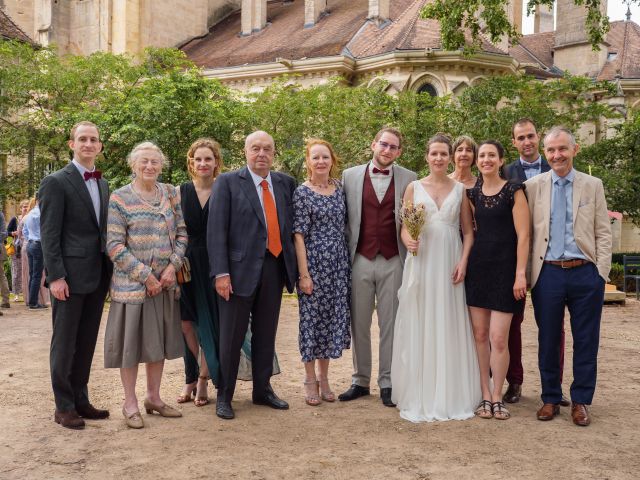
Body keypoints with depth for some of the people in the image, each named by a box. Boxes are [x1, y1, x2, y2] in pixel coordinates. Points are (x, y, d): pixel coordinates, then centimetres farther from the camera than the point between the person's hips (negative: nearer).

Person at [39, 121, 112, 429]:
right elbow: (49, 234, -10)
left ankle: (80, 400, 24)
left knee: (87, 343, 13)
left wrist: (109, 270, 10)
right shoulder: (56, 182, -6)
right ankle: (63, 406, 15)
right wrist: (55, 276, -15)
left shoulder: (103, 184, 13)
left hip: (98, 276, 6)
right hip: (70, 276, -6)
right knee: (64, 343, 4)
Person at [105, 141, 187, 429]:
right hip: (132, 283, -4)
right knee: (132, 338, 3)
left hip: (165, 281, 4)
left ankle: (153, 397, 26)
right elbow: (114, 245, -11)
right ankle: (130, 403, 16)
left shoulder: (170, 194, 6)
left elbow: (181, 232, 8)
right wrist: (145, 275, -14)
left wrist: (172, 266, -7)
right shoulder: (120, 198, -7)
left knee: (158, 339, 12)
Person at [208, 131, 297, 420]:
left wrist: (294, 265, 5)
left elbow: (291, 224, 13)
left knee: (266, 335, 15)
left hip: (274, 268, 4)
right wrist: (221, 273, -15)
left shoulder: (285, 183, 9)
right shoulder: (227, 182, -4)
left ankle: (262, 390, 29)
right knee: (231, 337, 5)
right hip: (241, 269, -4)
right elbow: (216, 231, -9)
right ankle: (224, 396, 20)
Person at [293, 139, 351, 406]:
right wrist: (304, 274, -14)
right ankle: (310, 381, 16)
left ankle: (323, 378, 24)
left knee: (333, 317, 9)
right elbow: (298, 235, -9)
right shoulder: (302, 192, -5)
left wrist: (347, 262, 7)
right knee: (311, 317, 2)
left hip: (339, 263, 5)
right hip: (313, 262, -5)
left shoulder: (339, 188, 9)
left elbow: (343, 226, 14)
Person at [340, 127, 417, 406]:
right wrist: (345, 254, 2)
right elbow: (343, 217, 7)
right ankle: (360, 381, 20)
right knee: (359, 324, 8)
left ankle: (387, 383, 16)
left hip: (393, 261, 0)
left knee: (390, 324, 5)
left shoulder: (408, 179, 5)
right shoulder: (350, 176, 6)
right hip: (360, 259, 1)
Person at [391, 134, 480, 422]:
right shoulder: (414, 187, 7)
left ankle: (451, 395, 15)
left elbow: (468, 231, 8)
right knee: (418, 326, 1)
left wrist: (463, 261, -7)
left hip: (449, 263, 0)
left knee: (449, 327, 3)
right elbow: (404, 227, 6)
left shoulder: (460, 189, 8)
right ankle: (418, 396, 11)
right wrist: (409, 241, -16)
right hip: (421, 262, 0)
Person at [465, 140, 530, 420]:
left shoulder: (514, 192, -2)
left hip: (504, 269, -4)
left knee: (498, 337, -6)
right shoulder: (472, 193, 10)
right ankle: (485, 396, 16)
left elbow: (523, 235, -7)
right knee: (479, 335, 5)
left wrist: (520, 274, -12)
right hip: (477, 268, 4)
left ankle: (497, 397, 11)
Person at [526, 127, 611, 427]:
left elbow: (603, 233, 4)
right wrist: (526, 274, -2)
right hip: (548, 273, 0)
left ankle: (581, 401, 21)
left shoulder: (593, 186, 5)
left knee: (585, 341, 7)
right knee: (548, 340, 9)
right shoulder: (533, 186, 4)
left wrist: (601, 273, -3)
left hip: (585, 273, 0)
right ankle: (550, 398, 24)